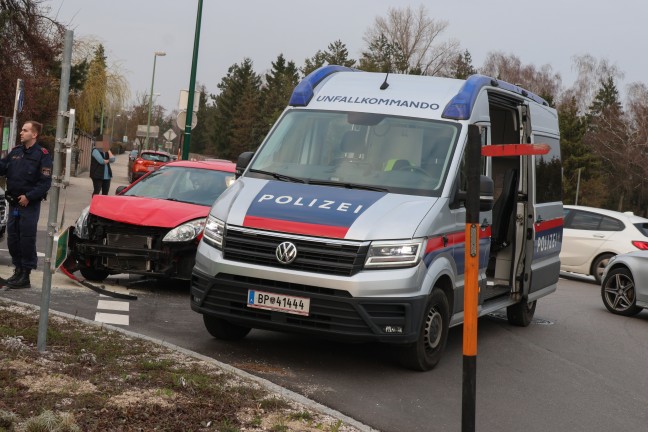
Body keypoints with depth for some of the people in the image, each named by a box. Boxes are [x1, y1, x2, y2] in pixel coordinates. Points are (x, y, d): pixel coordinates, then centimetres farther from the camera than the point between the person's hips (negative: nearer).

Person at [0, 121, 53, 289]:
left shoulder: (42, 155, -9)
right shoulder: (15, 152, 11)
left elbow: (45, 182, -13)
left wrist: (29, 197, -17)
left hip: (30, 205, -6)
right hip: (14, 204, 6)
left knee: (27, 240, -4)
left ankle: (25, 275, 2)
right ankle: (18, 270, 22)